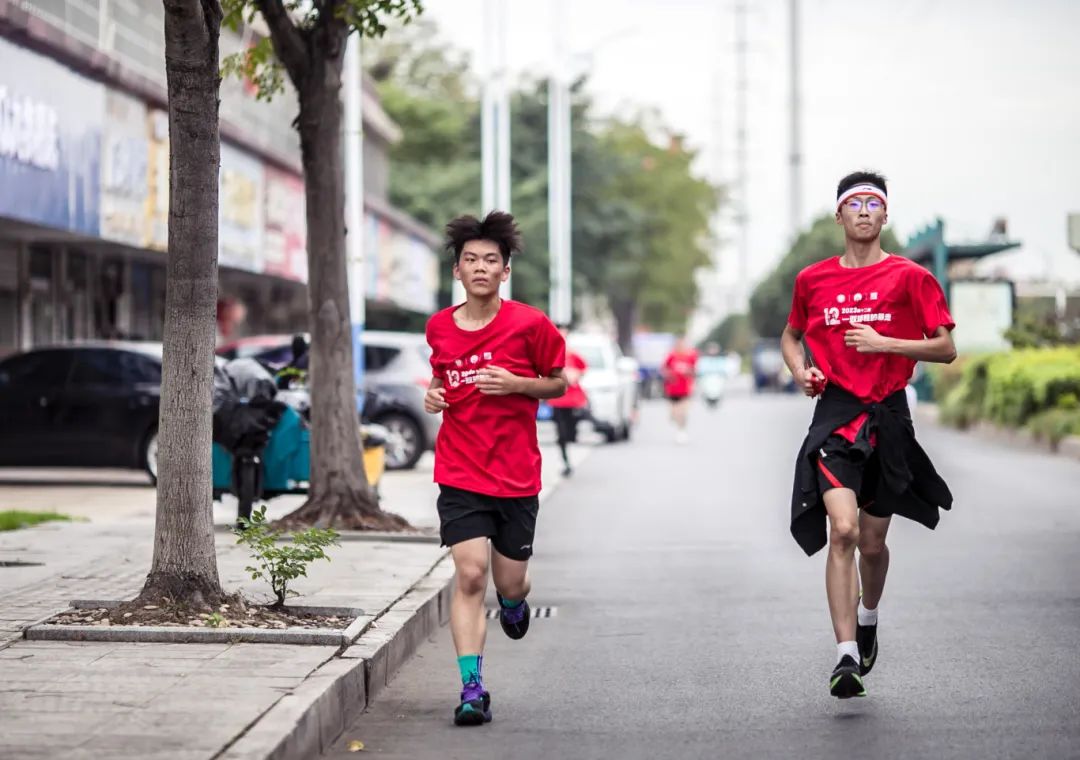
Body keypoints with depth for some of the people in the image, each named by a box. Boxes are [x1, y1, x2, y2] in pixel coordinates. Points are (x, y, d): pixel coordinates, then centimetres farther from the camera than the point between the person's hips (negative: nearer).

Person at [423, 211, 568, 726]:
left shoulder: (530, 325, -7)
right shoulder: (439, 328, 3)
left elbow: (559, 383, 4)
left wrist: (515, 384, -14)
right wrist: (433, 393, 0)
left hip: (516, 476, -1)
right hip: (460, 475, 1)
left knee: (509, 583, 8)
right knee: (469, 574, -13)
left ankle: (513, 601, 48)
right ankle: (472, 689, -11)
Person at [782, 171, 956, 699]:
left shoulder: (910, 276, 0)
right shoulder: (812, 279, 7)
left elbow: (946, 348, -2)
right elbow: (791, 335, 25)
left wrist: (884, 343, -14)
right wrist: (800, 368, 4)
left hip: (888, 417, 0)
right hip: (835, 413, 0)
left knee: (872, 542, 10)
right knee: (842, 530, -18)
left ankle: (867, 618, 42)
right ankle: (847, 657, -20)